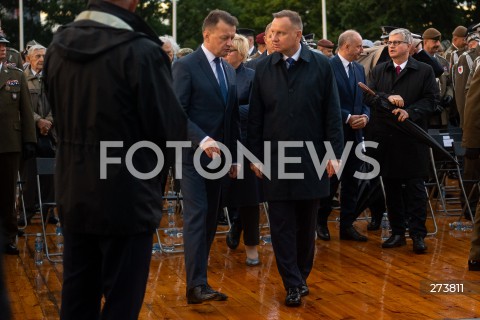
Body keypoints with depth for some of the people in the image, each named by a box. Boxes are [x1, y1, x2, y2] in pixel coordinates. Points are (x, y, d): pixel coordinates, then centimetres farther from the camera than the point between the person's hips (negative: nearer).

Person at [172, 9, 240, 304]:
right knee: (197, 216, -10)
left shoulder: (229, 70, 13)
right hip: (193, 154, -7)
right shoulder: (186, 66, -9)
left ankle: (198, 269, 18)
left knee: (211, 218, 9)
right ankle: (197, 284, -10)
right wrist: (202, 140, -28)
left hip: (218, 155, 7)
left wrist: (235, 155, 13)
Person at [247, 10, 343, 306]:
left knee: (307, 224, 12)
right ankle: (294, 284, 9)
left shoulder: (321, 65, -2)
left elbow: (332, 113, -1)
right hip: (275, 158, 1)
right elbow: (256, 116, 4)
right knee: (282, 225, 2)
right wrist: (255, 155, 1)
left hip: (311, 158, -1)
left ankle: (302, 275, 28)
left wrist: (335, 152, -5)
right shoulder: (264, 68, 2)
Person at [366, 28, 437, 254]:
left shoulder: (424, 71, 3)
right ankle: (397, 233, 18)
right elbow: (368, 96, 1)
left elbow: (430, 100, -4)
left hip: (412, 139, -3)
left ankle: (418, 235, 4)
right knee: (391, 187, 9)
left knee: (415, 188, -1)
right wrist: (387, 98, -18)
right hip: (385, 139, 4)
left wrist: (409, 112, -19)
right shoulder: (378, 70, 12)